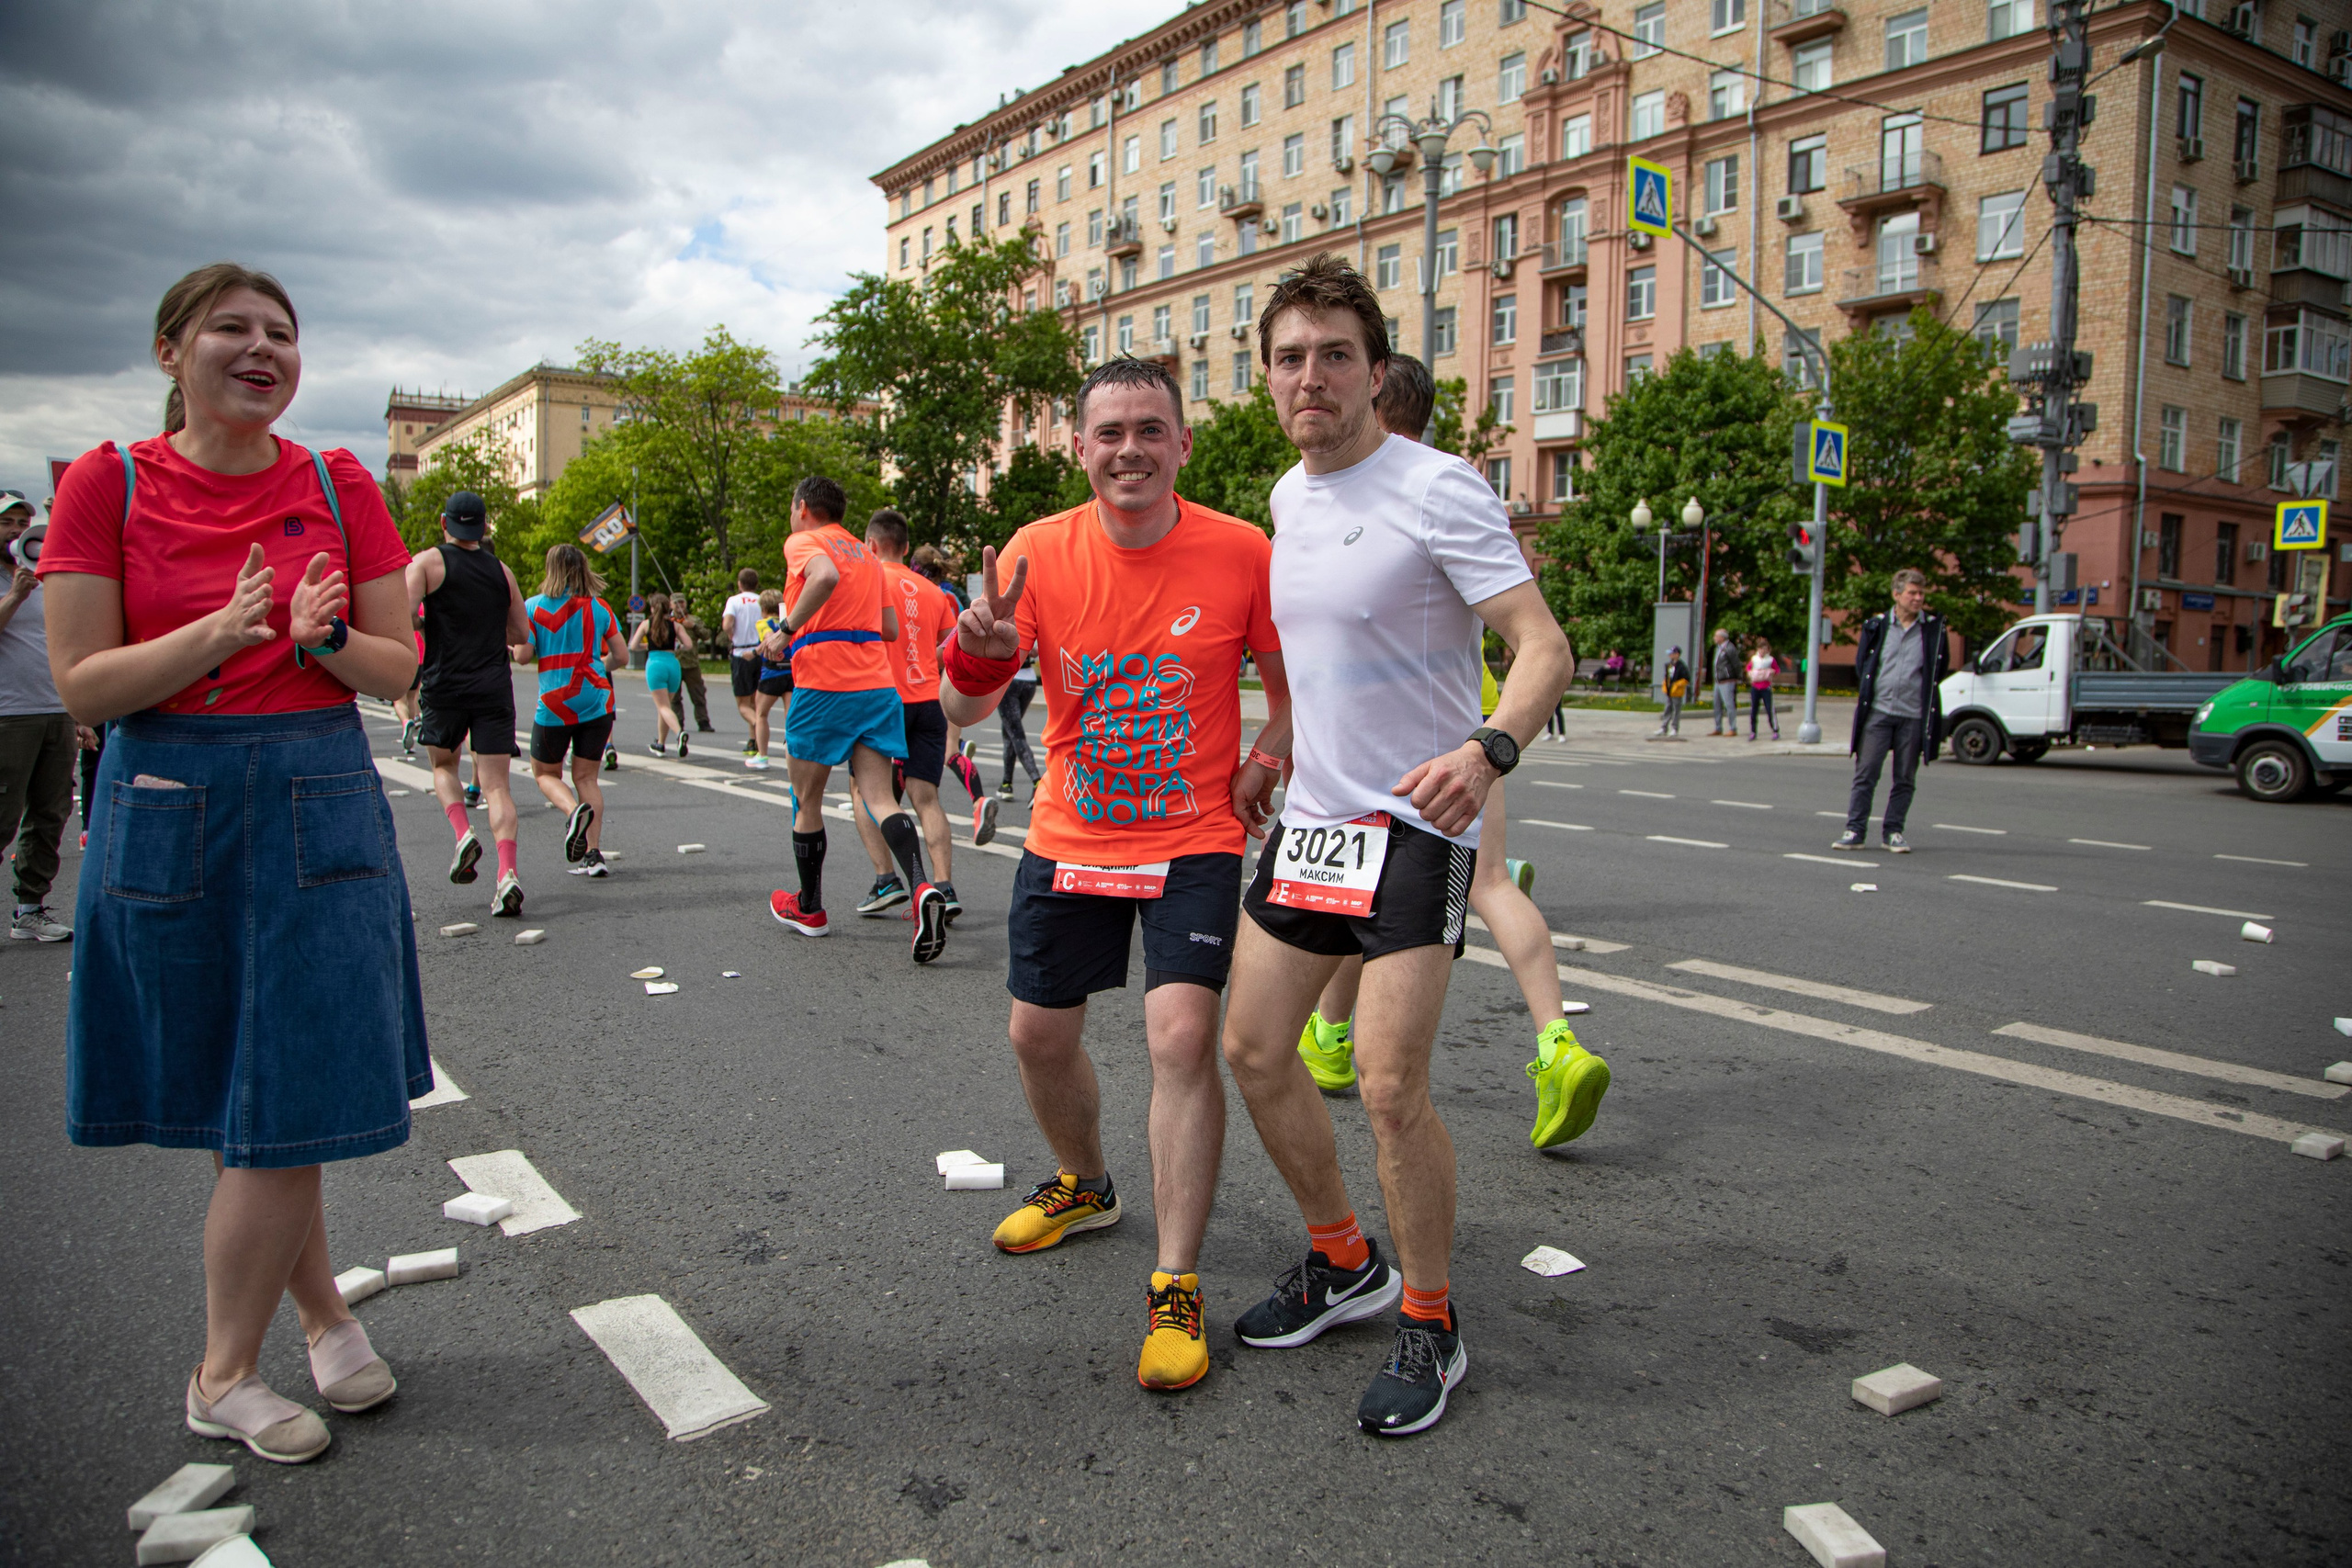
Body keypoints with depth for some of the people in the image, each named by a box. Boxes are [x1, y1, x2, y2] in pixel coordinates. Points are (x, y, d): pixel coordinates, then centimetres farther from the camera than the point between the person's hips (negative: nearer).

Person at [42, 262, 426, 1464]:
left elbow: (398, 671, 4)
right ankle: (273, 1346, 26)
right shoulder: (106, 484, -1)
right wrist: (218, 632, -21)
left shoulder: (338, 486, 3)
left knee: (294, 1097, 2)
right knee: (239, 1107, 8)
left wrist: (320, 637, -17)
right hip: (170, 812, -1)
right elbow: (81, 687, -6)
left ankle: (230, 1365, 23)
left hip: (319, 805, 1)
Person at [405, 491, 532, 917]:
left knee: (443, 765, 23)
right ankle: (508, 871, -18)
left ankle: (463, 834, 0)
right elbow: (522, 634, 16)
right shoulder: (501, 570, 10)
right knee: (496, 784, -2)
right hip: (494, 686, 2)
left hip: (444, 684, -1)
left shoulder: (427, 562, -1)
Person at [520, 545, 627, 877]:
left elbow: (522, 656, -9)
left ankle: (575, 811, -18)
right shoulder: (600, 607, 4)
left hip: (555, 704, -2)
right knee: (586, 776, 10)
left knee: (545, 773, 15)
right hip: (597, 701, 3)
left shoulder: (534, 607, -3)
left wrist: (513, 644, 14)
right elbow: (622, 656, 5)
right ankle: (593, 854, 0)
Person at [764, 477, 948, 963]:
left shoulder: (802, 541, 1)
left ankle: (809, 908, 24)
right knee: (879, 798, -2)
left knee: (807, 803, 11)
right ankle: (922, 889, -26)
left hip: (822, 685, -5)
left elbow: (825, 576, -23)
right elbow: (891, 629, 20)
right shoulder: (866, 554, 21)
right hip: (877, 684, 5)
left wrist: (787, 630, -16)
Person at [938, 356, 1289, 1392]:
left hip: (1195, 840, -3)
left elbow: (1289, 677, 6)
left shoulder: (1242, 553, -11)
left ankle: (1176, 1287, -3)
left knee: (1182, 1034, -16)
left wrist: (1265, 764, -11)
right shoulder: (1041, 551, -7)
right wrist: (978, 651, -31)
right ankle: (1084, 1185, 42)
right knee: (1038, 1031, 12)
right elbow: (964, 707, -9)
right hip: (1068, 835, 3)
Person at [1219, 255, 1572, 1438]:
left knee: (1389, 1084, -11)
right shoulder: (1288, 497, 10)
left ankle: (1430, 1327, 13)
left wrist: (1489, 750, -38)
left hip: (1415, 825, -8)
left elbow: (1544, 648, -21)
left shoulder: (1437, 488, -14)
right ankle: (1343, 1263, 31)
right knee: (1254, 1049, 10)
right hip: (1310, 814, 8)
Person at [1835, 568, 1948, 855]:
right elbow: (1860, 664, 10)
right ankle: (1855, 830, 2)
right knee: (1865, 774, -2)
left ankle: (1893, 831, 14)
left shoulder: (1933, 628, 2)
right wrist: (1871, 692, 7)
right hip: (1878, 711, 0)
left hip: (1914, 716, 1)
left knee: (1905, 780, 6)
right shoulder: (1876, 625, 3)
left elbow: (1941, 668, 9)